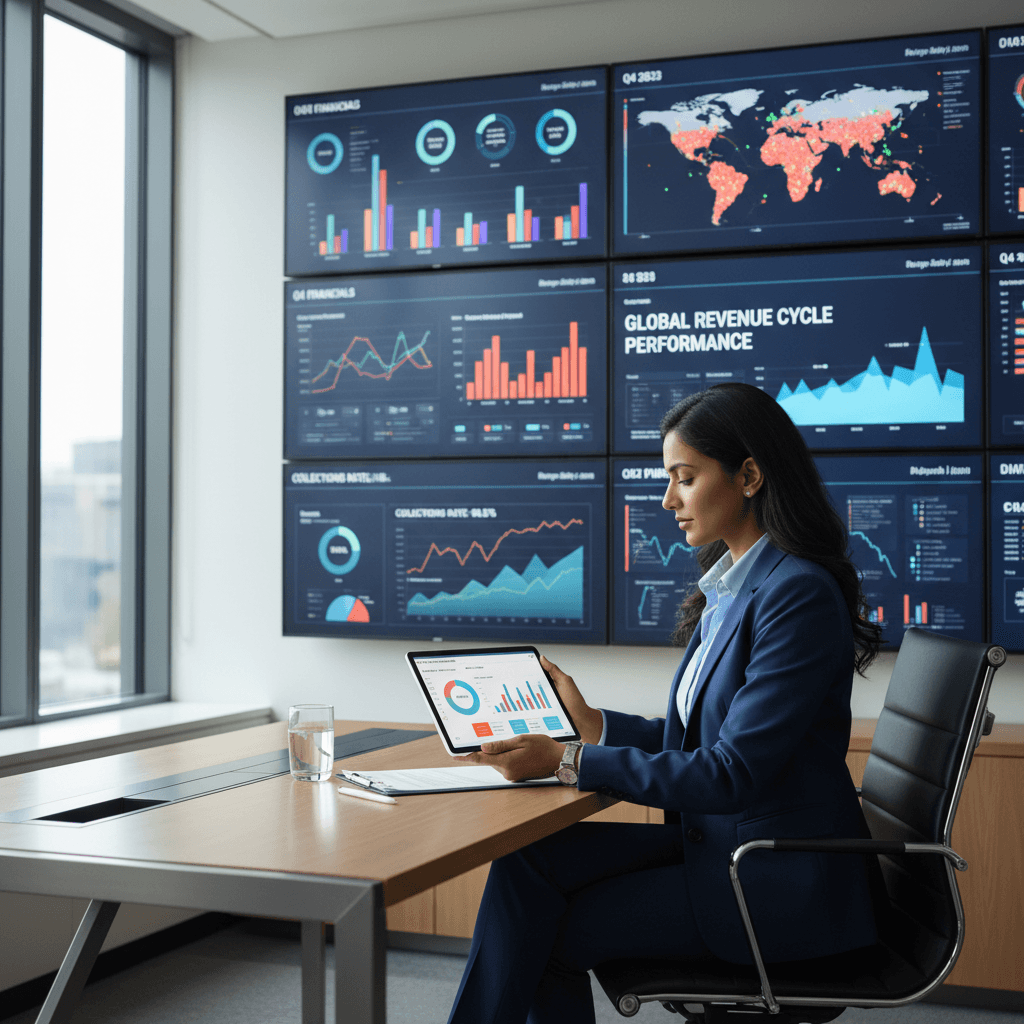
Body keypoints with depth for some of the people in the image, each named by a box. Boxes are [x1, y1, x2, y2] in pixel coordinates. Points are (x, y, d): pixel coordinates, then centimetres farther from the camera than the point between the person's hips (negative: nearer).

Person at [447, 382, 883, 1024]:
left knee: (553, 933, -7)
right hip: (717, 839, 8)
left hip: (781, 884, -8)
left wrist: (570, 762, -22)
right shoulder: (729, 587, 9)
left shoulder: (799, 595, -20)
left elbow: (733, 772, -23)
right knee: (528, 859, -6)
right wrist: (592, 724, 6)